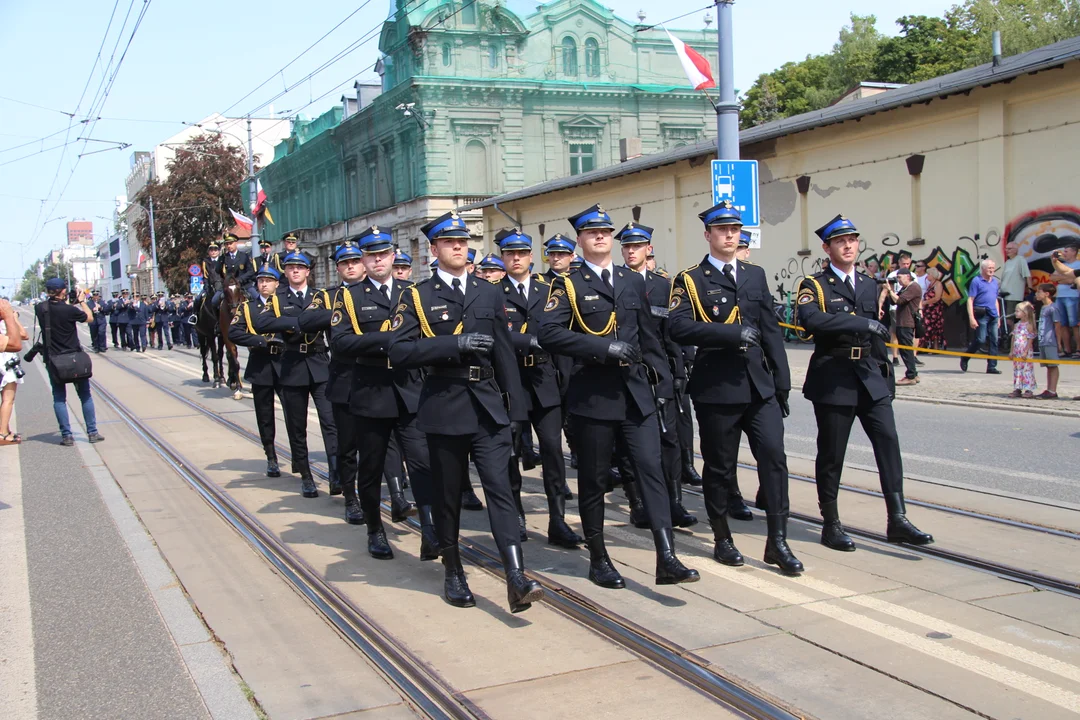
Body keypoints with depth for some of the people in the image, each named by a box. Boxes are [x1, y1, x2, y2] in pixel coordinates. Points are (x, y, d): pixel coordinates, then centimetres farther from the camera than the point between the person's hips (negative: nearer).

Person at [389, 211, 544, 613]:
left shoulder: (489, 293, 11)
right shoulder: (417, 296, 1)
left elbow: (504, 352, 9)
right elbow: (399, 353, -11)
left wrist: (514, 405, 4)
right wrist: (454, 343, -19)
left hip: (488, 406, 2)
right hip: (444, 407, -1)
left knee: (500, 488, -8)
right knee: (447, 495, 8)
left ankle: (516, 578, -14)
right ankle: (453, 573, 24)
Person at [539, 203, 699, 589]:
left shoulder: (634, 281, 14)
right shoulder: (568, 285, -1)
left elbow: (649, 336, 16)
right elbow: (549, 334, -15)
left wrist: (661, 380, 9)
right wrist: (605, 347, -20)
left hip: (637, 393, 4)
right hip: (593, 394, -3)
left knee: (651, 470, -5)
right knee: (593, 480, 6)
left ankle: (667, 559, -6)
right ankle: (598, 559, 20)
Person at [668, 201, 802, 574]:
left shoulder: (755, 275, 14)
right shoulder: (690, 280, 0)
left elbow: (771, 330, 13)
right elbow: (680, 328, -16)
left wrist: (782, 381, 8)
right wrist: (733, 334, -21)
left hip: (759, 385, 4)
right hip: (716, 386, -3)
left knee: (774, 456, -6)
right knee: (719, 467, 6)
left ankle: (777, 542, 1)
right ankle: (722, 539, 22)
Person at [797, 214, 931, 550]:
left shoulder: (870, 285, 15)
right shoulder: (814, 286, -4)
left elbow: (877, 334, 20)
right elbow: (811, 320, -25)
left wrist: (886, 371, 16)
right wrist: (863, 323, -26)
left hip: (871, 377, 5)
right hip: (833, 379, -5)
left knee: (888, 441, -6)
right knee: (831, 453, 2)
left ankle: (897, 519, -2)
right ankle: (831, 524, 14)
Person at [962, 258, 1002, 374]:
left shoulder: (995, 281, 15)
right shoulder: (977, 281, -5)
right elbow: (970, 300, -10)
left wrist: (998, 317, 18)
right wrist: (971, 318, -17)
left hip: (993, 315, 7)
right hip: (981, 315, -6)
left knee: (994, 341, 3)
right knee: (980, 340, -8)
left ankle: (992, 367, 7)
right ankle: (964, 359, 14)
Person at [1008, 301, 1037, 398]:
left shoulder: (1029, 325, -10)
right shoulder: (1016, 325, 11)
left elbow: (1030, 340, -12)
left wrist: (1026, 352, -16)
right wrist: (1012, 351, 11)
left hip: (1025, 353, -7)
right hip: (1017, 353, 7)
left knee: (1027, 370, -5)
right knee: (1017, 370, 9)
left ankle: (1029, 389, -1)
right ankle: (1017, 389, 15)